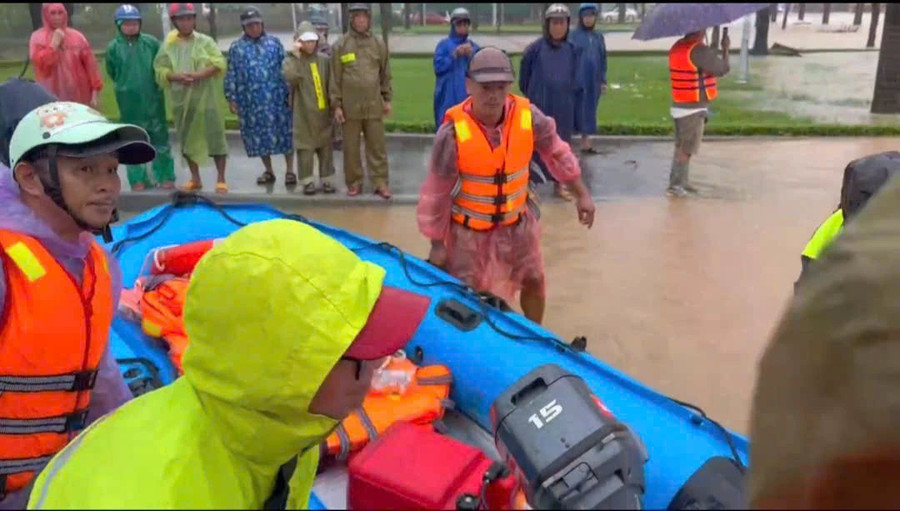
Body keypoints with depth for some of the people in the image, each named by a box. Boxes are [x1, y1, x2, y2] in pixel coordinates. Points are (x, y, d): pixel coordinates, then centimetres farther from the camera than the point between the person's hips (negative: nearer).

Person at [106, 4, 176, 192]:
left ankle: (166, 177, 16)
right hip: (129, 102, 0)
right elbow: (112, 73, 9)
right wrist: (126, 85, 11)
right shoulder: (113, 47, -3)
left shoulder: (151, 42, -2)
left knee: (160, 139, 7)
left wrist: (154, 83, 6)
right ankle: (138, 181, 15)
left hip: (153, 99, 0)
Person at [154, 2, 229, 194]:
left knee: (215, 136, -4)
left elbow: (219, 64, -6)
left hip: (206, 98, -3)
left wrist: (199, 75, -19)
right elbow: (160, 71, 3)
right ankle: (195, 178, 21)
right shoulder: (168, 45, 6)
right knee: (187, 139, 9)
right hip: (182, 100, 3)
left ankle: (221, 179, 3)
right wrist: (176, 76, -16)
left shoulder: (205, 41, 3)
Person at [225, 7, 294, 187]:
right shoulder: (236, 47, 6)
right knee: (258, 135, 7)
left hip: (277, 98, -1)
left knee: (285, 132, 0)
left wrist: (290, 93, 0)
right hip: (251, 101, 1)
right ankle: (268, 171, 20)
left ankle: (289, 170, 10)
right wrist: (231, 98, 3)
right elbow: (231, 75, 8)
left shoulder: (274, 42, 5)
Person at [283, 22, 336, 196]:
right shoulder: (291, 60, -1)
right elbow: (290, 78, -22)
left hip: (323, 112, 2)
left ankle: (327, 179, 18)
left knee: (326, 147, 7)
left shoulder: (324, 60, 6)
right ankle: (308, 181, 10)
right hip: (303, 114, -2)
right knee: (305, 148, 1)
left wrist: (334, 105, 8)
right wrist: (295, 56, -20)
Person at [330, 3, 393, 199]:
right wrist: (336, 104, -3)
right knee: (351, 147, 6)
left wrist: (387, 99, 10)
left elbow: (385, 74, 12)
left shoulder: (379, 44, 6)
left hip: (374, 105, 1)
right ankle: (354, 182, 18)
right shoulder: (341, 45, 0)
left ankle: (380, 182, 12)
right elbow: (335, 77, 0)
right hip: (350, 106, -1)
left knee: (377, 146, 4)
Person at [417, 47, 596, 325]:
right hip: (470, 230, -3)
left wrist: (582, 194, 7)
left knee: (534, 282, 18)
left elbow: (556, 152, 3)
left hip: (518, 223, 4)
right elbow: (436, 191, -15)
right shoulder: (453, 132, -25)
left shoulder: (527, 116, -16)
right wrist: (436, 244, -9)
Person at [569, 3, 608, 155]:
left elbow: (602, 60, 12)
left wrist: (603, 81, 7)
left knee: (589, 111, 8)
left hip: (593, 81, 4)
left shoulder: (599, 37, 10)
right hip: (577, 80, -4)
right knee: (575, 109, -4)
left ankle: (585, 143, 15)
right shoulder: (573, 36, -2)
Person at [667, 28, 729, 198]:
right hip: (693, 109, -8)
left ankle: (682, 181, 27)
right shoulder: (699, 51, -18)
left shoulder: (676, 47, 8)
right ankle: (675, 184, 1)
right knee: (686, 149, -1)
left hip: (678, 106, 8)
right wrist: (726, 49, 1)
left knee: (682, 147, 17)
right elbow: (722, 69, -12)